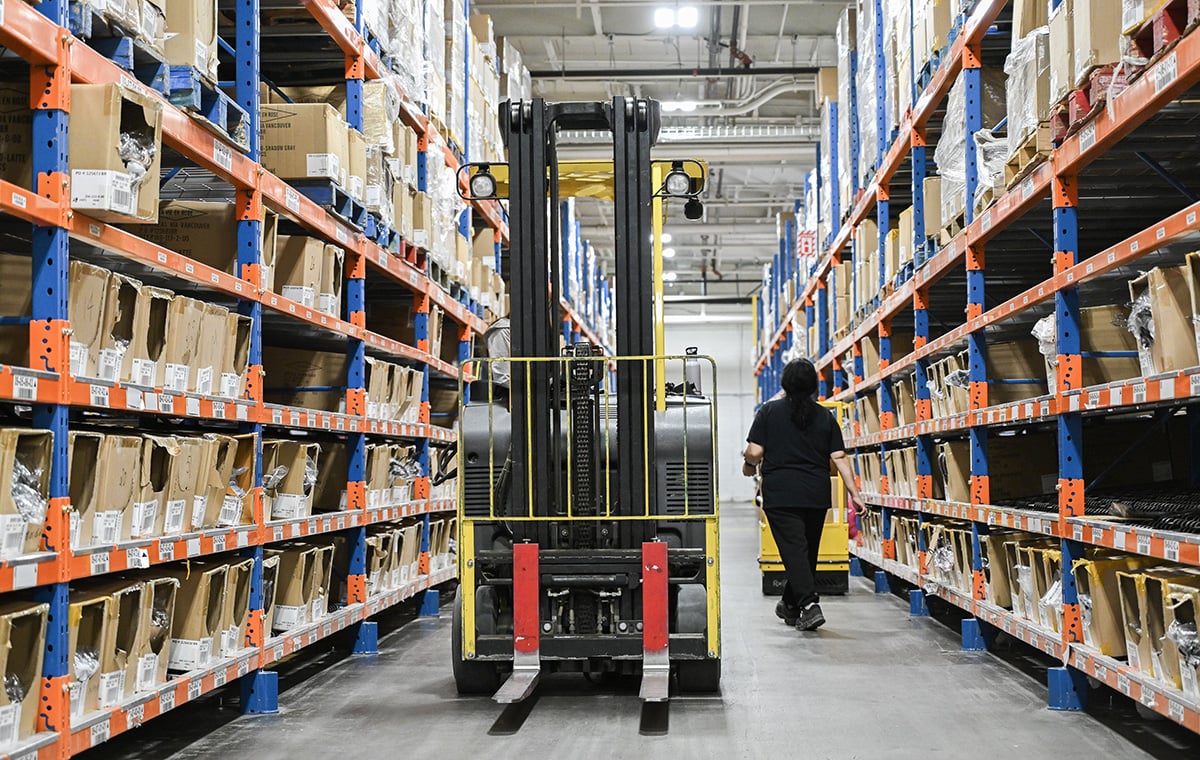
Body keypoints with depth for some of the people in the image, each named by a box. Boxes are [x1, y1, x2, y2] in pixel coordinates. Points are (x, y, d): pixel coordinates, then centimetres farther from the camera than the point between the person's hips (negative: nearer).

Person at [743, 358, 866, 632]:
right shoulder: (825, 416, 6)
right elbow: (839, 458, 0)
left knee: (794, 550, -5)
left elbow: (754, 452, -7)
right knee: (808, 550, 17)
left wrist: (749, 466, 15)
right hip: (816, 496, 3)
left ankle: (809, 604, -22)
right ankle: (790, 605, 30)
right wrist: (855, 494, 1)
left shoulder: (769, 411, -2)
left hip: (780, 495, -3)